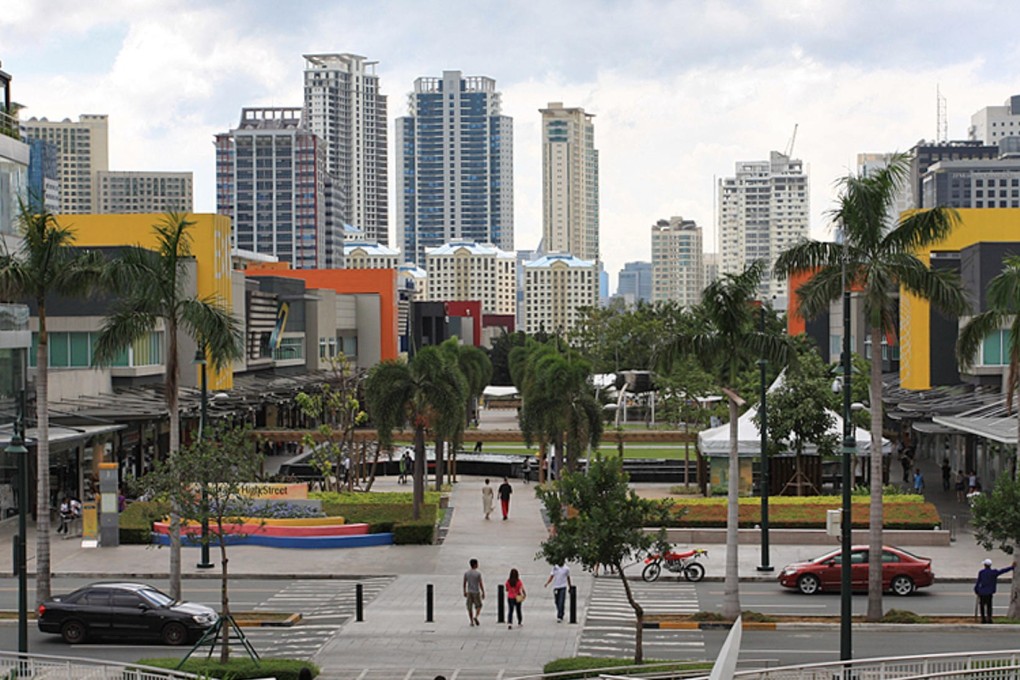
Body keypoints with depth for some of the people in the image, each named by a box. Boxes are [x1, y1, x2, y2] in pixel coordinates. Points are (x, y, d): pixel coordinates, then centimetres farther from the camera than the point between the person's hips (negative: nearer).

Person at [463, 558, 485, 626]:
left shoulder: (466, 573, 0)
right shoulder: (478, 573, -10)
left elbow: (464, 583, 4)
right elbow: (481, 584, -9)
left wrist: (464, 592, 15)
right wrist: (483, 593, -1)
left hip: (469, 592, 3)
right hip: (476, 592, -3)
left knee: (470, 607, 8)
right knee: (478, 606, 14)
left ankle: (472, 622, 5)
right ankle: (475, 617, -9)